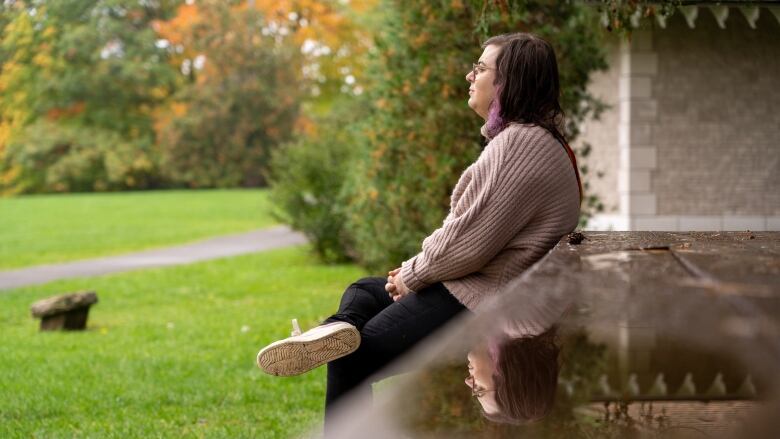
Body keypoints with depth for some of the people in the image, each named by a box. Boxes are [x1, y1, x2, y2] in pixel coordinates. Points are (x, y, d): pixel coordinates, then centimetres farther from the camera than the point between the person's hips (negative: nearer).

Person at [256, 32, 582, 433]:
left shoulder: (520, 144, -20)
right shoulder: (520, 138, 16)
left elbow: (471, 239, -23)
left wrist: (413, 276, -8)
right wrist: (417, 268, 7)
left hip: (480, 306, -11)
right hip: (478, 284, 11)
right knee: (361, 292, 14)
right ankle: (339, 329, -14)